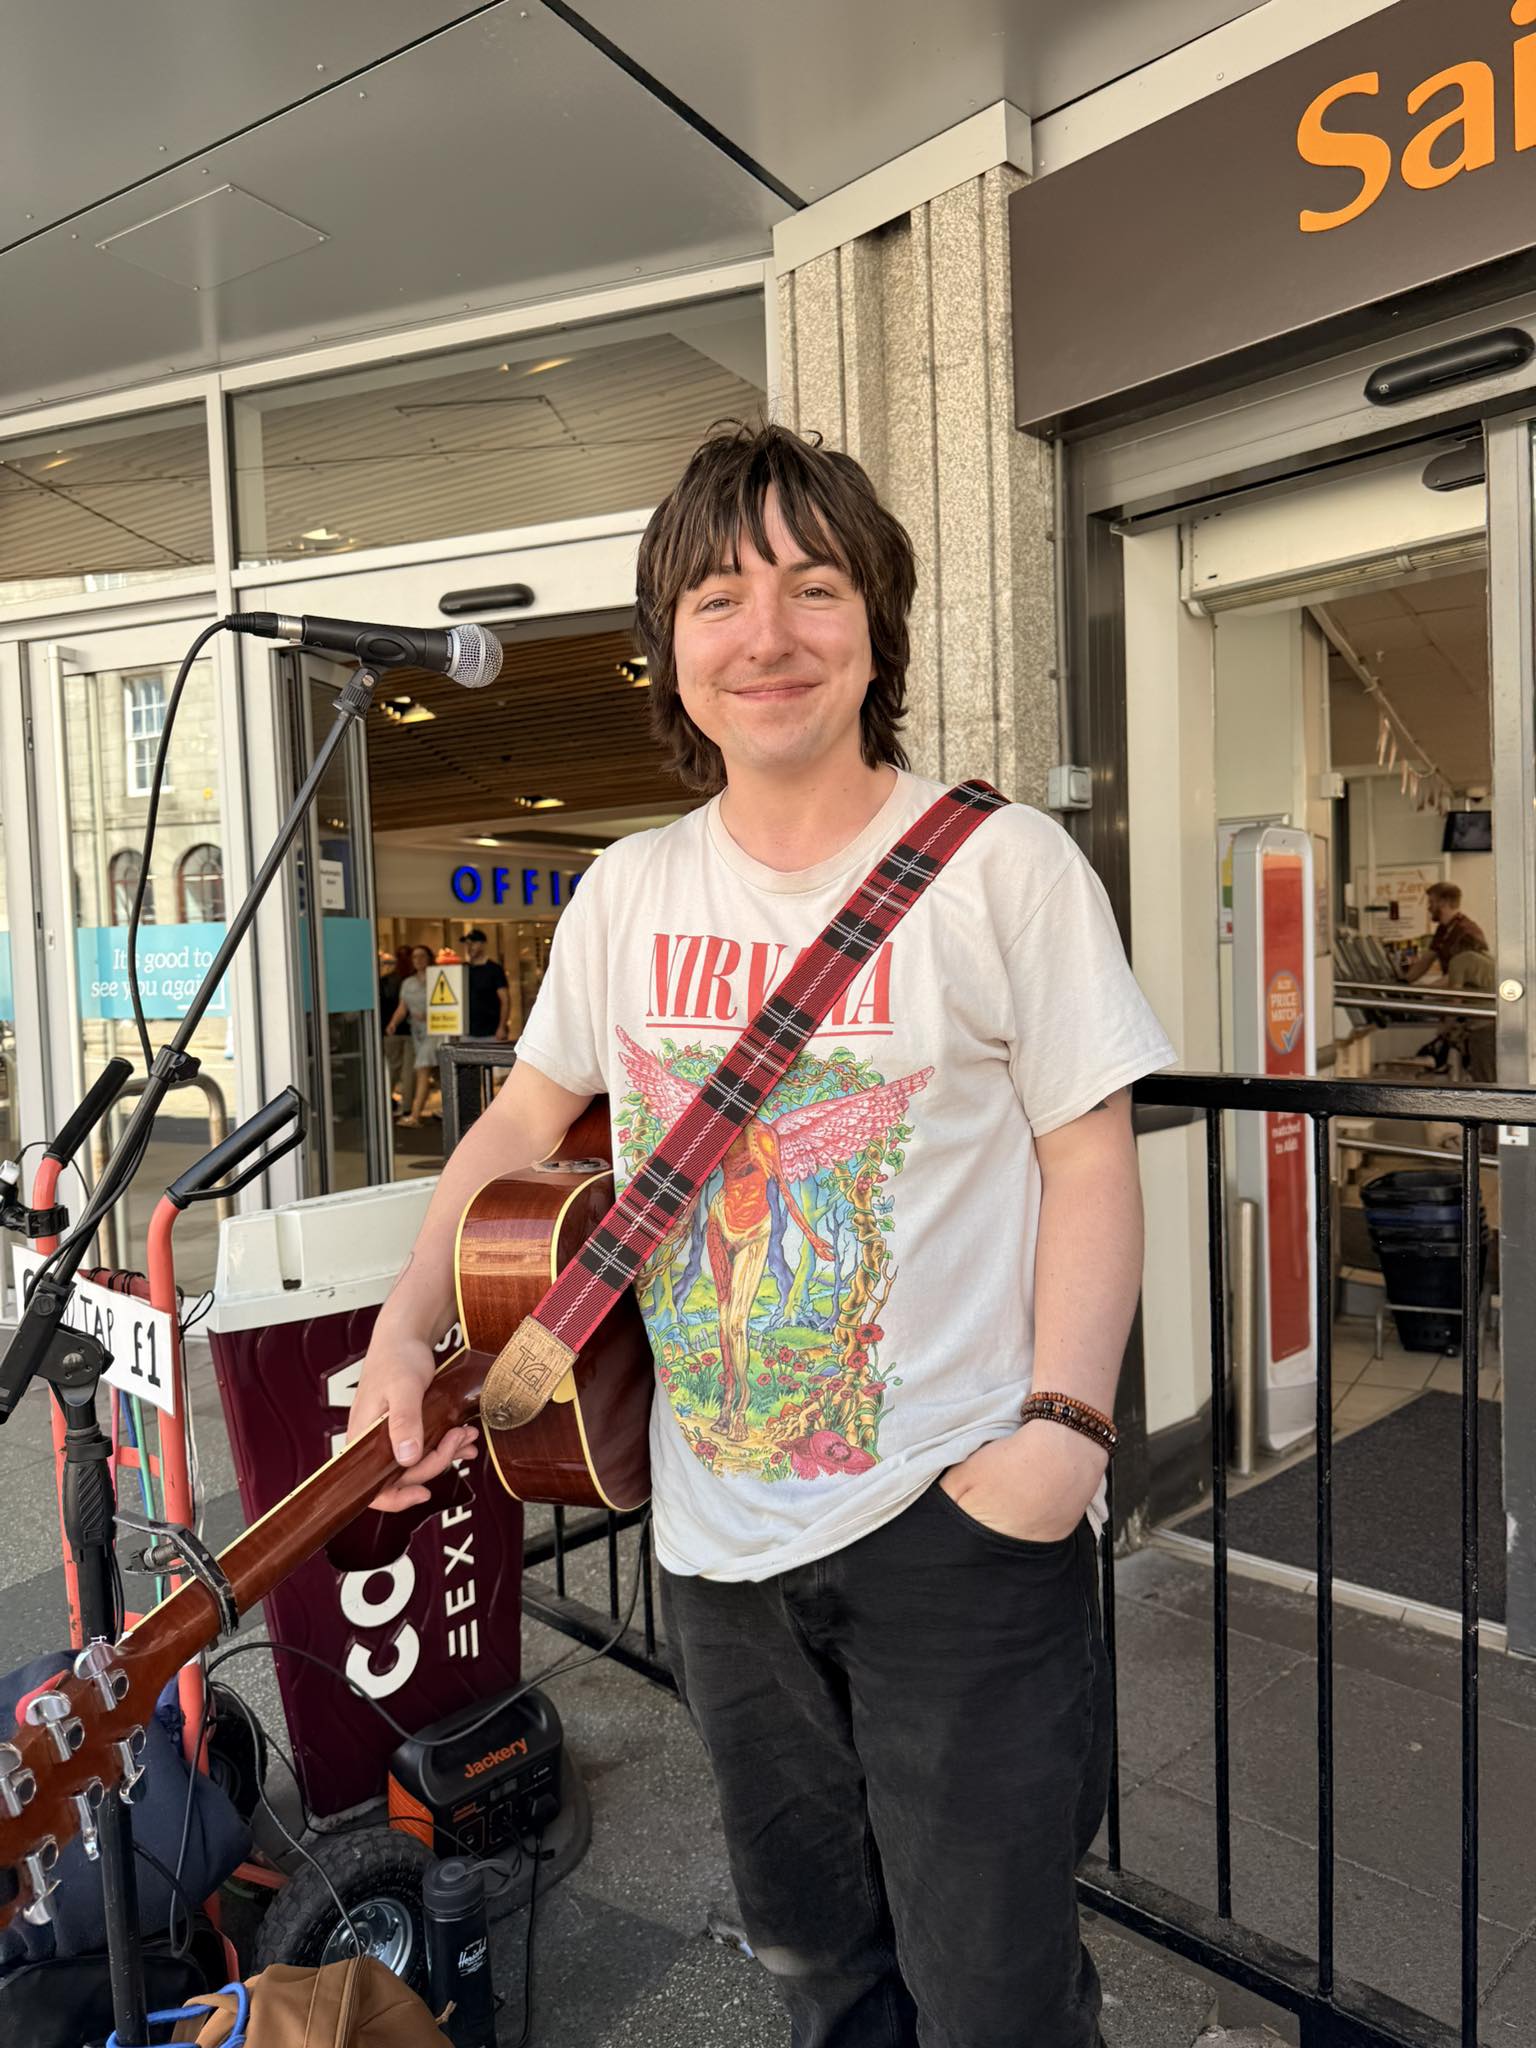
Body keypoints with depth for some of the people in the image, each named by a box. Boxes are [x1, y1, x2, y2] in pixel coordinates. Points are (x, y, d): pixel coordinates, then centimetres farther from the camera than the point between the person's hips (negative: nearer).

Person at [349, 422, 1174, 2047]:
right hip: (716, 1527, 5)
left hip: (956, 1517, -4)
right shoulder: (630, 892, 1)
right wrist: (406, 1333, 1)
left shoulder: (1002, 867, -12)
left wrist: (1067, 1423, -20)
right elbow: (527, 1117, 10)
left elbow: (1091, 1160, -9)